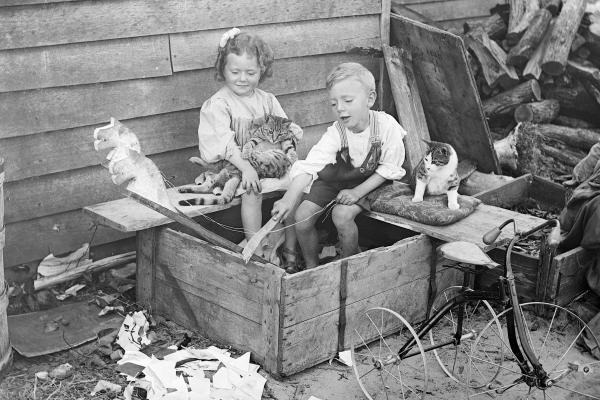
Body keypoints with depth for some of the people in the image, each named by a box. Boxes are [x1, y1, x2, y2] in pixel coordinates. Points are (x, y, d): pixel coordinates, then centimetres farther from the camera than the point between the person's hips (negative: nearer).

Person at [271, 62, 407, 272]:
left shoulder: (387, 126, -28)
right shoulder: (335, 134, -27)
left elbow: (389, 168, -16)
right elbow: (309, 165, -40)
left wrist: (358, 192, -23)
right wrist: (289, 199, -56)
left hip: (370, 180, -2)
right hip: (333, 178, 2)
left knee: (342, 215, -27)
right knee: (301, 217, -11)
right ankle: (312, 267, 13)